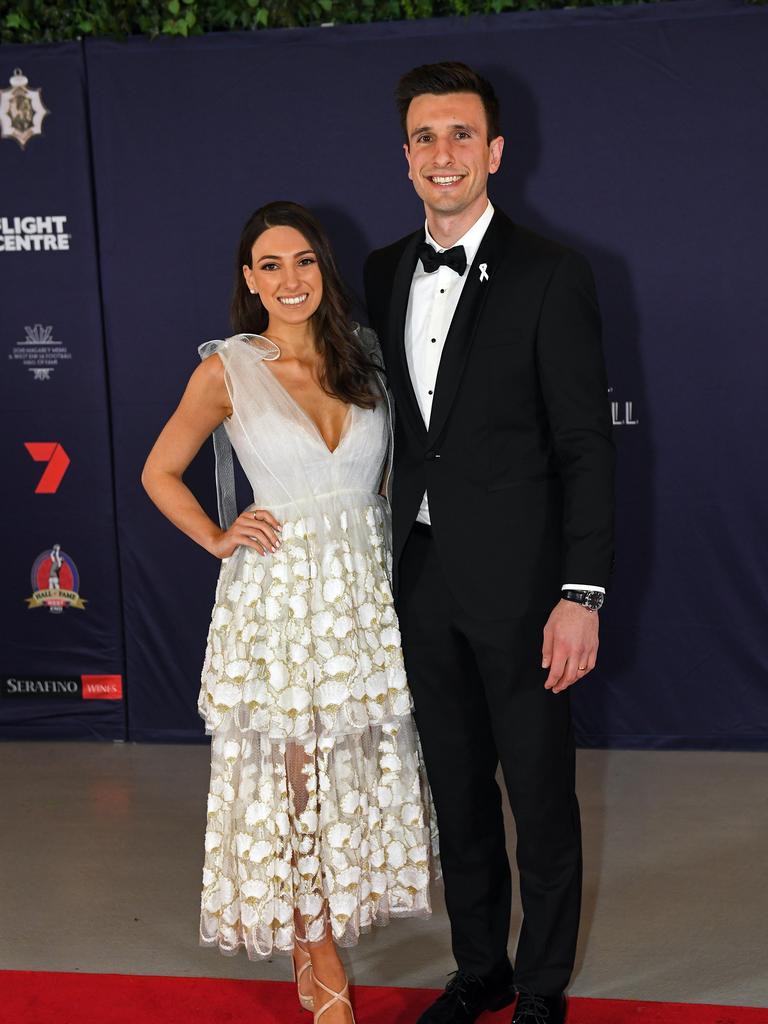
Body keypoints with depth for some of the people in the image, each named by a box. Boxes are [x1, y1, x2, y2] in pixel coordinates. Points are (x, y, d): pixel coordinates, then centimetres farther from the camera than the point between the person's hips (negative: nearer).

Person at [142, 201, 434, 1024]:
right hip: (281, 594, -3)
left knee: (370, 764, 9)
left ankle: (329, 933, 29)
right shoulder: (228, 371, -3)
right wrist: (219, 540, -3)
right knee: (298, 776, 3)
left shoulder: (363, 357, 6)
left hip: (368, 586, 4)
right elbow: (159, 473, 7)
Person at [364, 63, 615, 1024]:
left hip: (517, 579, -5)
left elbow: (585, 447, -11)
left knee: (541, 796, 8)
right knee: (456, 788, 18)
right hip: (422, 575, 5)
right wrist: (393, 559, 10)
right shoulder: (384, 273, 7)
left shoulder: (550, 276, -10)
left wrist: (581, 594, -16)